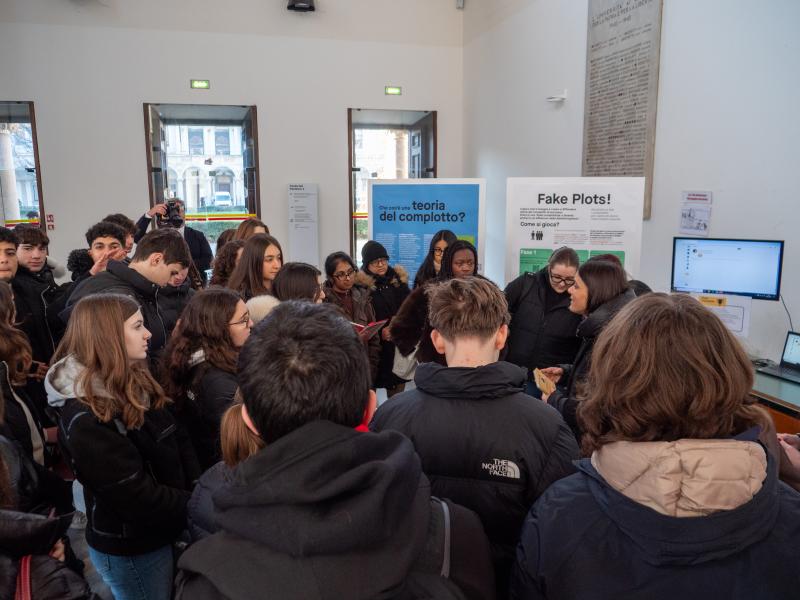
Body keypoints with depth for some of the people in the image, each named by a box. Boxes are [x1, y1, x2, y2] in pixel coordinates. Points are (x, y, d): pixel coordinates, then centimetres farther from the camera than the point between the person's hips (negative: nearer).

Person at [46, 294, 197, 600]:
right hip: (129, 549, -7)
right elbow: (136, 497, -26)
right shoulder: (86, 420, -26)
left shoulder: (134, 385, 1)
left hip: (157, 534, 8)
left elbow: (176, 447, 3)